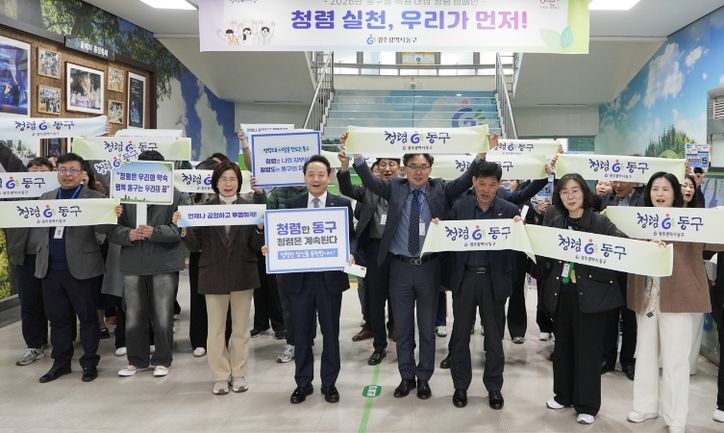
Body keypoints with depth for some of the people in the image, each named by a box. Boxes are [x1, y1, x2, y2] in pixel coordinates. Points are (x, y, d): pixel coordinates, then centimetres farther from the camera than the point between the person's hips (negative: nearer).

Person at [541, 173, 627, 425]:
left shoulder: (599, 222, -5)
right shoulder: (554, 223, 7)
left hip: (591, 293, -4)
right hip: (561, 293, 4)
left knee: (587, 349, 4)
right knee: (563, 346, 16)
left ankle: (587, 405, 19)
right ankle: (564, 395, 33)